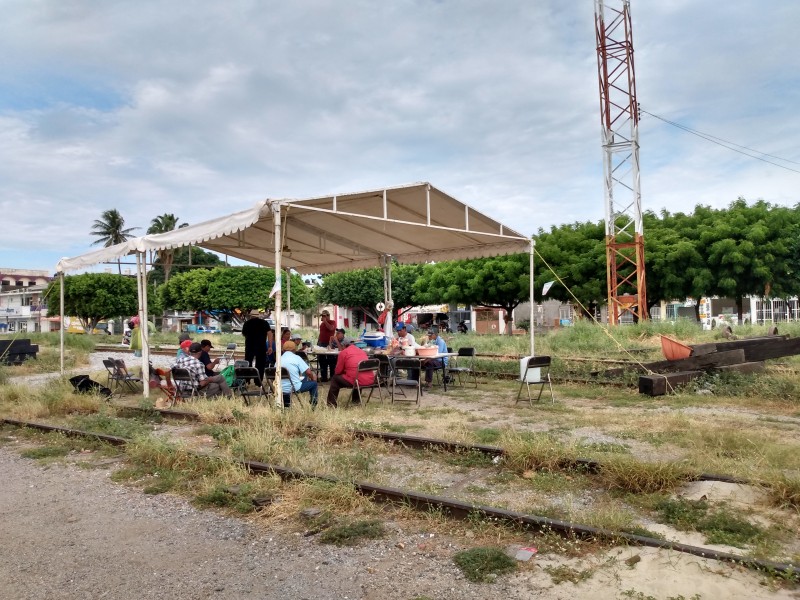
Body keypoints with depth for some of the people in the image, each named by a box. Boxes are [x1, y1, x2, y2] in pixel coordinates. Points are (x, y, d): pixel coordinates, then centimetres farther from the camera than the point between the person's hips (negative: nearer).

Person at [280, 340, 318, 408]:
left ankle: (286, 404, 35)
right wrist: (313, 378, 11)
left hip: (281, 389, 5)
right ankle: (313, 403, 21)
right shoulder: (296, 358, -8)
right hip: (294, 388, -5)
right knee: (313, 383, 14)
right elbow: (308, 372, -12)